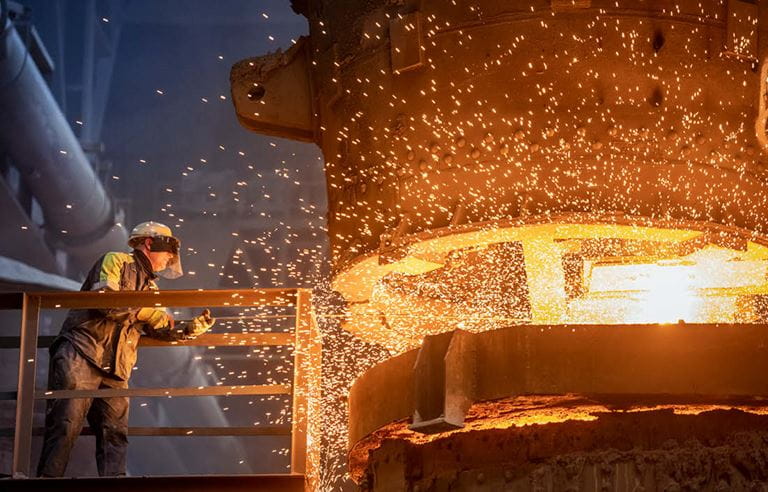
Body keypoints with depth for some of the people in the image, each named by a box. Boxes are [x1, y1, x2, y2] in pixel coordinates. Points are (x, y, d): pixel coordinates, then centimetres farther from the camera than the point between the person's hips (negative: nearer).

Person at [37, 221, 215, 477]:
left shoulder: (150, 288, 27)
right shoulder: (115, 262, 2)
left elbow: (162, 331, 25)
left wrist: (193, 327, 7)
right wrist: (148, 311, -9)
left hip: (114, 372, 8)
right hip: (80, 357, -8)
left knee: (115, 435, -1)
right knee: (65, 425, -15)